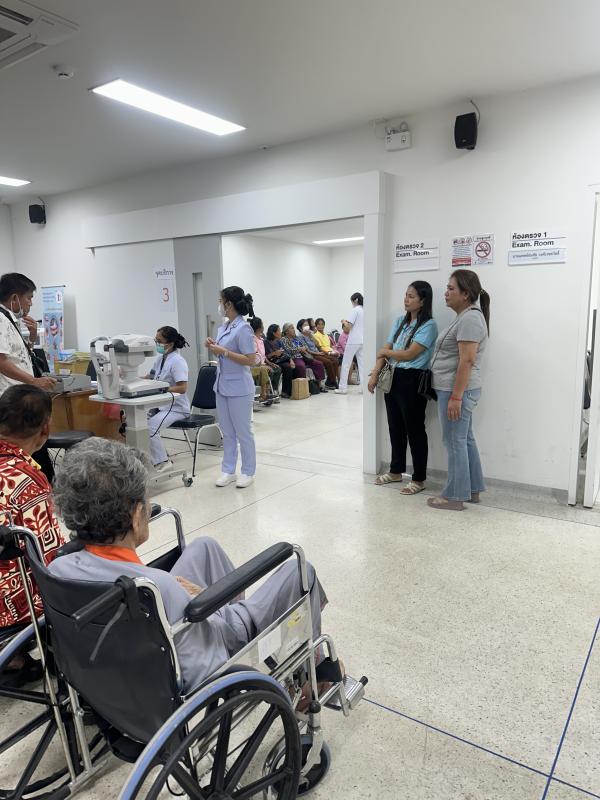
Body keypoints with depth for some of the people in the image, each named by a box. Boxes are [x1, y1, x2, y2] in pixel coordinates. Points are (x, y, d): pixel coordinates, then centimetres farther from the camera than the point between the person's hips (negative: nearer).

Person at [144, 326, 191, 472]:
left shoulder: (177, 361, -15)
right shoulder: (160, 358, 10)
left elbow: (182, 388, -23)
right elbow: (150, 377, 24)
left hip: (176, 407, -8)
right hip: (161, 404, 8)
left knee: (149, 427, -25)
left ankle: (162, 462, -6)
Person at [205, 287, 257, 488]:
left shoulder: (243, 329, -16)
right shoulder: (223, 327, 9)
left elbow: (251, 360, -20)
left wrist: (224, 352, -21)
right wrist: (213, 347, 1)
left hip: (239, 388, -8)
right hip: (222, 385, 8)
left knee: (243, 432, 4)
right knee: (227, 432, 14)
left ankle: (248, 472, 17)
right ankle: (228, 471, 24)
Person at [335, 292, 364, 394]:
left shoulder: (355, 310, -10)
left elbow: (349, 326, -14)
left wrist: (344, 322, 5)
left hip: (353, 341, -7)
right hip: (362, 341, 7)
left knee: (345, 364, 0)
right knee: (362, 364, 8)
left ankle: (343, 388, 1)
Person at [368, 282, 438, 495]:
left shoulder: (428, 325, -10)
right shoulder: (399, 321, 12)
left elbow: (409, 354, -16)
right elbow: (386, 350, 9)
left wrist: (385, 352, -1)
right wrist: (375, 374, -1)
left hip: (412, 380, -7)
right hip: (393, 377, 7)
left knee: (414, 429, 1)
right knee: (395, 426, 16)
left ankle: (419, 479, 13)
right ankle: (396, 471, 31)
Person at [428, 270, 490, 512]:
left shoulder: (470, 318, -17)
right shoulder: (466, 317, 15)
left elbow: (467, 361, -23)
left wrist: (456, 396, -24)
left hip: (458, 390, -10)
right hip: (457, 389, 10)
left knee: (455, 442, -3)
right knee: (465, 440, 15)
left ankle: (455, 497, 7)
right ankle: (472, 490, 25)